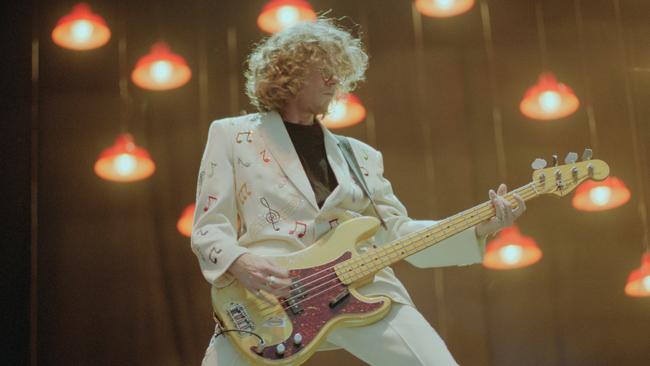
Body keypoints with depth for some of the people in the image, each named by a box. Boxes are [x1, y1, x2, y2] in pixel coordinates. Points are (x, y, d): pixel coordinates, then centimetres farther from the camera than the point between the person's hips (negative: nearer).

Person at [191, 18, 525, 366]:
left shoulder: (360, 154, 22)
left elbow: (398, 231, 15)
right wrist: (239, 261, -15)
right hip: (268, 297, -2)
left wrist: (478, 228, 3)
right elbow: (208, 228, 7)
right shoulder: (232, 135, 13)